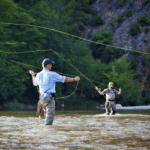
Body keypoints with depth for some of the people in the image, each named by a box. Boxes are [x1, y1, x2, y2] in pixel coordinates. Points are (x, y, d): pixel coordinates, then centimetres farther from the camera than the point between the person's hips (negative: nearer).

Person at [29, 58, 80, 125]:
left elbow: (35, 83, 31)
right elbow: (64, 79, -5)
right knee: (50, 114, -7)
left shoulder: (38, 75, 10)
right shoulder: (52, 74, -8)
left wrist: (33, 75, 49)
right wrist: (74, 79, 7)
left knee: (48, 113, 21)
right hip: (49, 97, -7)